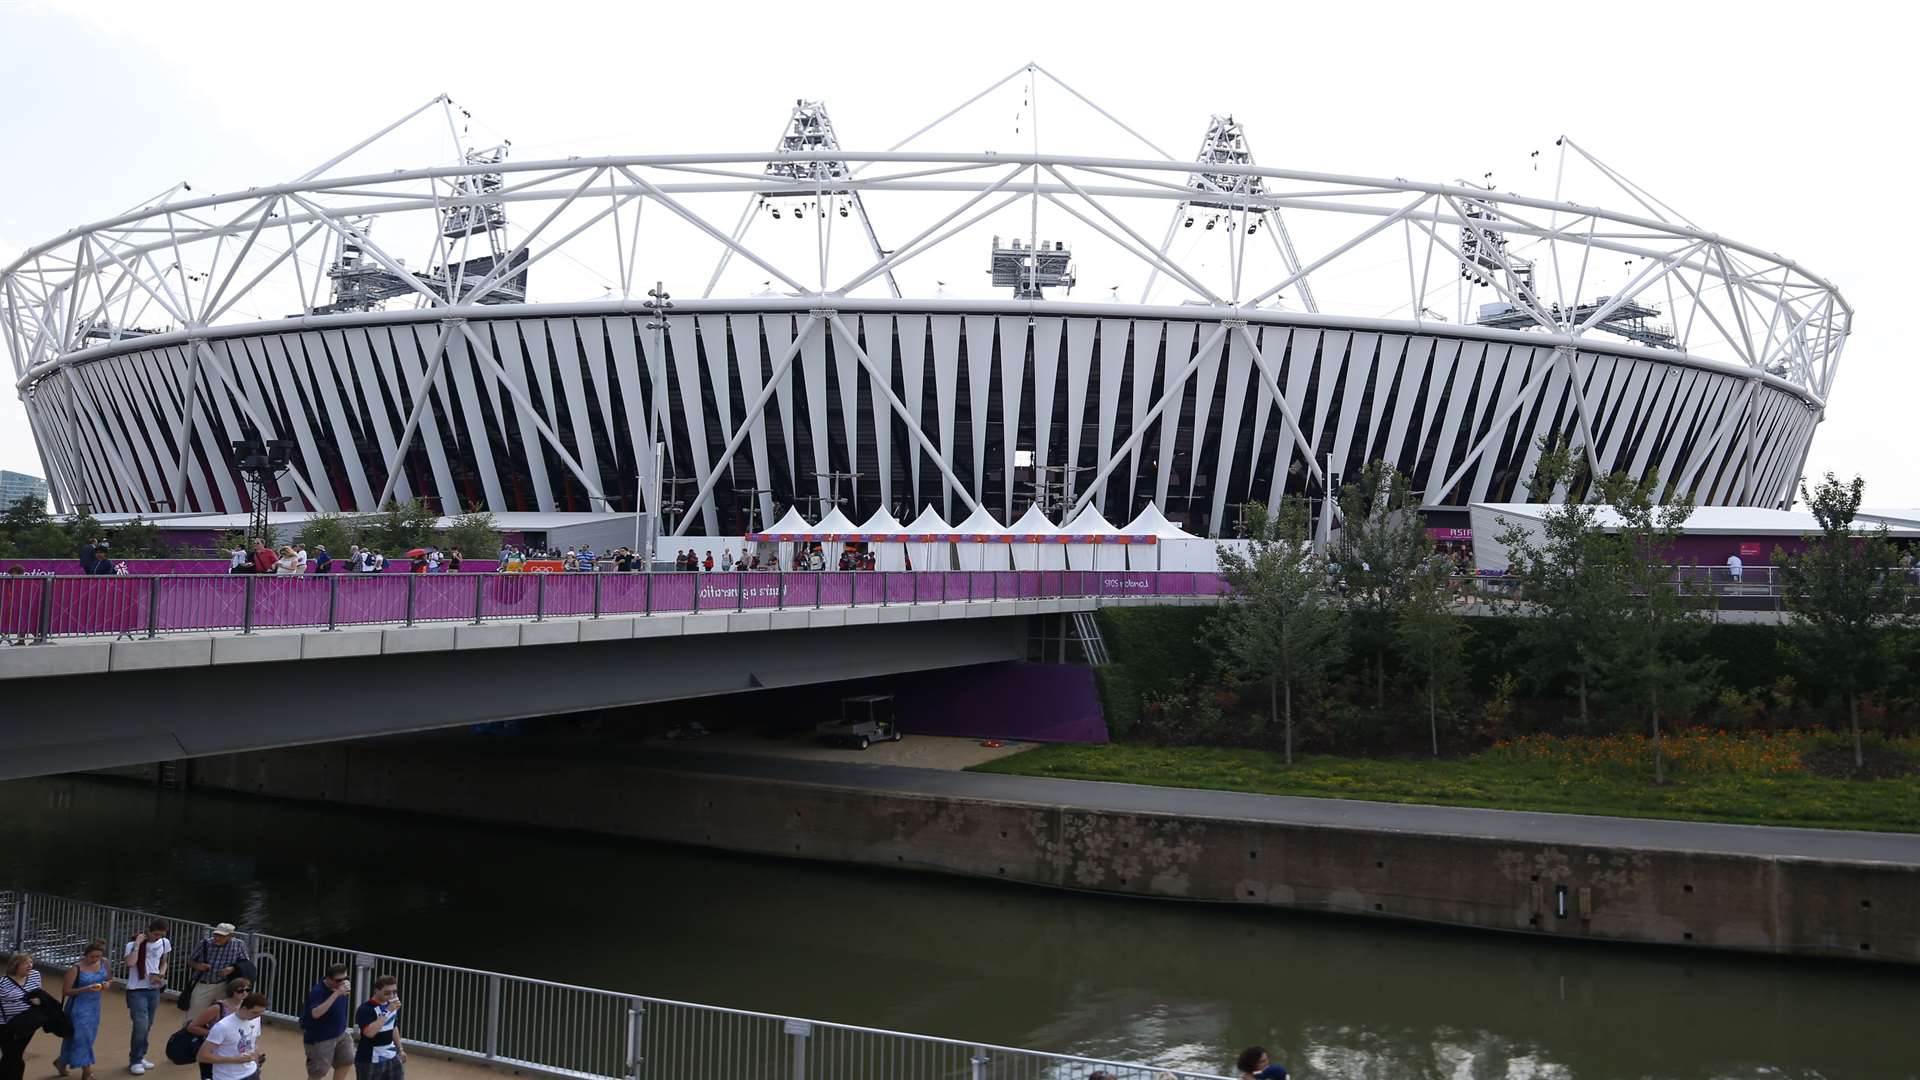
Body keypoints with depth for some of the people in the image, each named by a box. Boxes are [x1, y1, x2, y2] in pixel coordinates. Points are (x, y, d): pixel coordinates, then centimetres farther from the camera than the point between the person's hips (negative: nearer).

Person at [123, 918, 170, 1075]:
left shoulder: (164, 943, 2)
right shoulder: (133, 944, -12)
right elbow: (130, 963, -30)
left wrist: (161, 976, -2)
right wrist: (138, 943, -25)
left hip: (154, 989, 5)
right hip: (137, 990, -5)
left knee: (147, 1026, 11)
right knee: (140, 1025, -11)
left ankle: (140, 1057, 26)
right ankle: (135, 1061, 3)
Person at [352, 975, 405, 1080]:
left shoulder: (391, 1005, 6)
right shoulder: (365, 1009, -18)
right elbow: (369, 1032, -33)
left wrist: (400, 1049, 21)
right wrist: (387, 1012, -31)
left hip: (392, 1057, 7)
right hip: (370, 1060, -7)